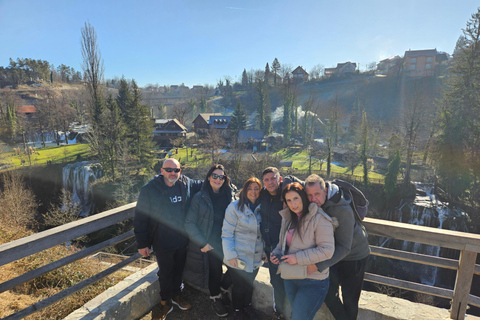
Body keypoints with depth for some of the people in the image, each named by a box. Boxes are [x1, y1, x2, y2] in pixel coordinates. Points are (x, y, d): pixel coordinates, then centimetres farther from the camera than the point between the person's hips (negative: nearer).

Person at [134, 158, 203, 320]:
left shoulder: (187, 185, -6)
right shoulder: (149, 190, -16)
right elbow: (140, 219, -12)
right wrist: (142, 243, -10)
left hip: (182, 240, 4)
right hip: (162, 243, -3)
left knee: (178, 270, 23)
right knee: (165, 273, 15)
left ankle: (176, 295, 48)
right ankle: (166, 302, 40)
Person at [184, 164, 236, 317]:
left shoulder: (230, 196, 3)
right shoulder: (200, 197, -7)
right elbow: (189, 223, -8)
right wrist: (202, 243, -12)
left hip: (226, 243, 3)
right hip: (210, 245, -3)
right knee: (215, 272, 7)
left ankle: (222, 288, 31)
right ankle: (215, 299, 38)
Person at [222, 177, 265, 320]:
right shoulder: (235, 207, -15)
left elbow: (262, 232, 10)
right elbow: (227, 233, -15)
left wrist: (264, 251, 8)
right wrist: (230, 255, -17)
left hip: (256, 258, 5)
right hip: (239, 258, -4)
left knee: (249, 283, 21)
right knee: (239, 286, 11)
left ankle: (247, 306, 46)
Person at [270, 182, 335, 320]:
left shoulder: (319, 218, -19)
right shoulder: (288, 218, 5)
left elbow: (327, 250, -24)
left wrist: (298, 258, -24)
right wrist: (276, 253, -3)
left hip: (312, 282, -7)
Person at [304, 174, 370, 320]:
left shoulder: (343, 210, -35)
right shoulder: (313, 204, -17)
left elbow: (344, 247, -34)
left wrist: (318, 265, -40)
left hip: (353, 254, -5)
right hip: (332, 252, 5)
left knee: (349, 298, 8)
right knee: (328, 293, 10)